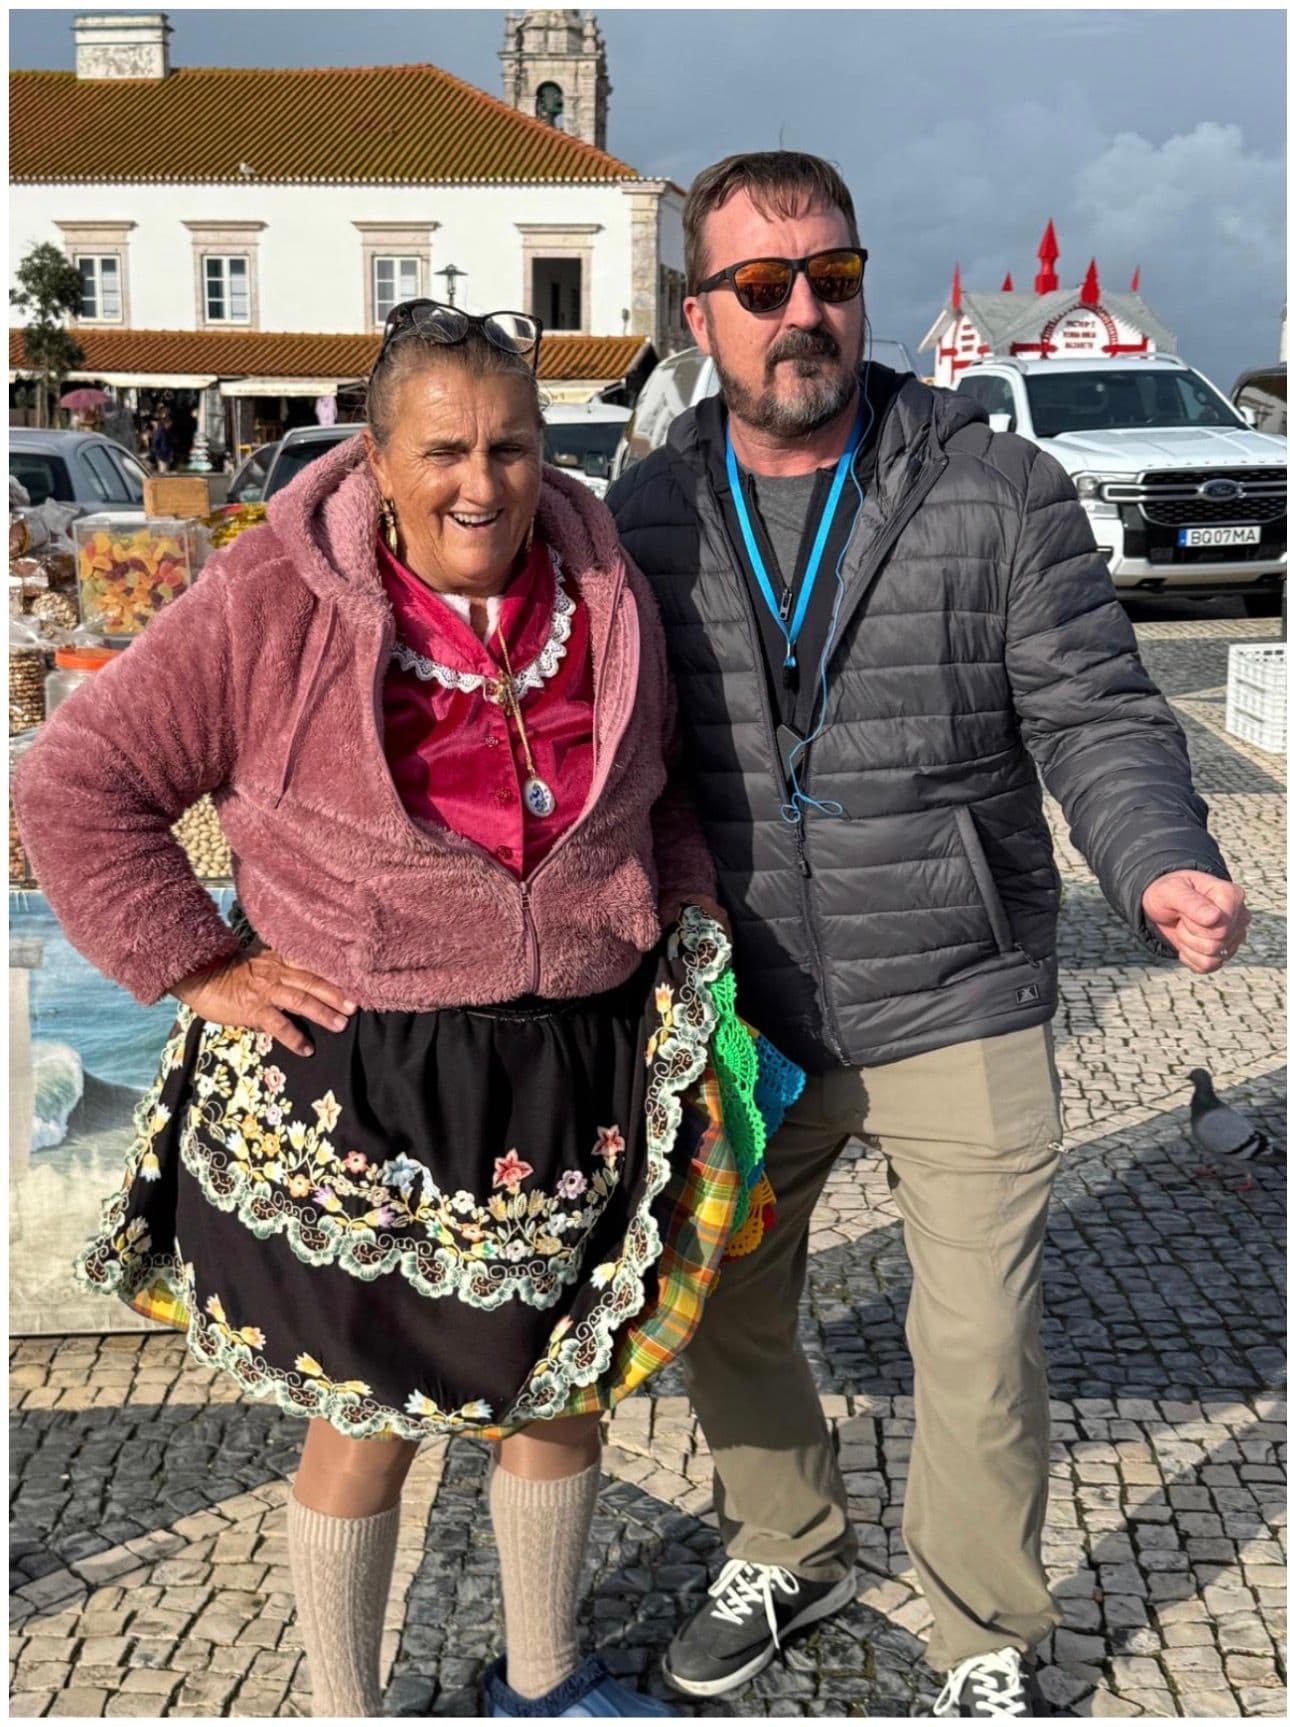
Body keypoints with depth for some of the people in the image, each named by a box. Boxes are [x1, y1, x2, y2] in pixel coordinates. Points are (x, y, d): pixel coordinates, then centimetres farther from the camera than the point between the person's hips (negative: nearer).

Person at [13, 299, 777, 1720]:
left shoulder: (603, 597, 1)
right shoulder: (271, 606, -13)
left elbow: (654, 794, 18)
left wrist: (695, 937, 5)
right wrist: (199, 969, -12)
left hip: (576, 1076, 5)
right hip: (352, 1086, -4)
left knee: (563, 1383, 19)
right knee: (370, 1419, 10)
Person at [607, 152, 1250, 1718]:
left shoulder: (995, 491, -7)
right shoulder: (647, 517, 1)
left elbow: (1094, 712, -8)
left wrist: (1161, 865, -26)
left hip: (959, 1008, -3)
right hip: (741, 1017, 3)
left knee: (978, 1353, 4)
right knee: (722, 1313, 18)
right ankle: (787, 1555, 46)